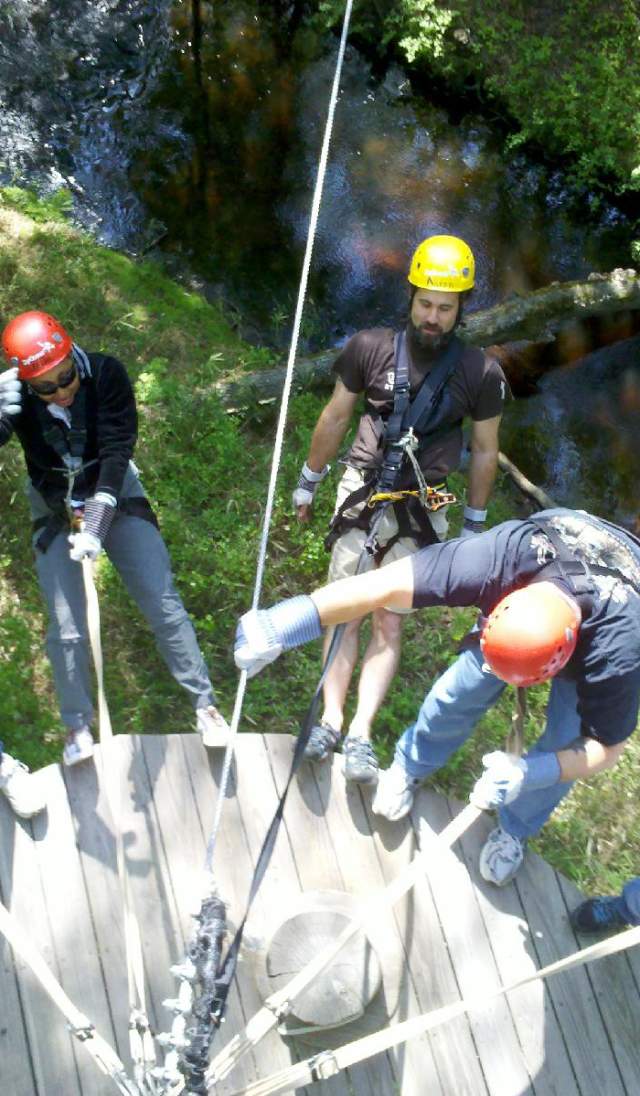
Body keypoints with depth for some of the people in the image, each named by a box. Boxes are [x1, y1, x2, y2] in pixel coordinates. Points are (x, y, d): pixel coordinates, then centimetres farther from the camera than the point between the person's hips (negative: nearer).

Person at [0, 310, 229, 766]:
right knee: (66, 629, -4)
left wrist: (96, 524, -36)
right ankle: (78, 726, 16)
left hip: (114, 494, -1)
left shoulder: (106, 373, -25)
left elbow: (116, 452, -28)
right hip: (55, 509, 1)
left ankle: (205, 704, 10)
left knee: (164, 606, -5)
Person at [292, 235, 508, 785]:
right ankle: (331, 720, 1)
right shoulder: (371, 348, -6)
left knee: (390, 621, -3)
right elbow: (335, 418, 7)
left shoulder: (480, 373, -7)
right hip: (362, 492, 1)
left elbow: (485, 451, 5)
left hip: (421, 508, -1)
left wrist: (474, 523, 10)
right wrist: (308, 482, 14)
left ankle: (361, 735, -1)